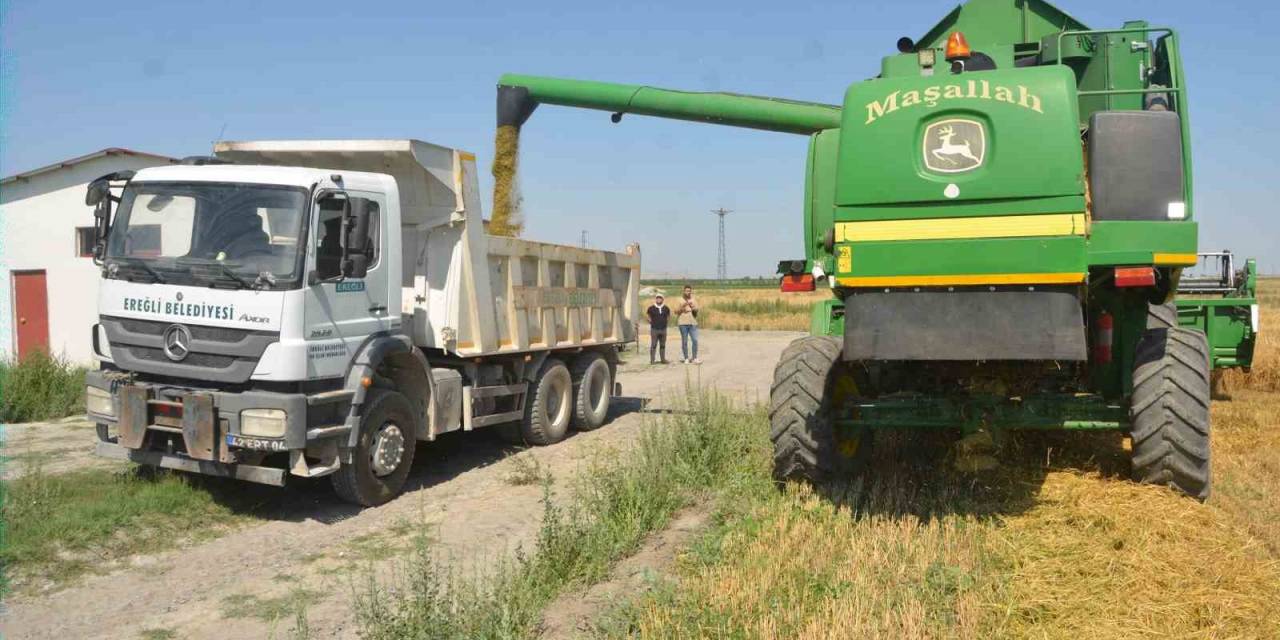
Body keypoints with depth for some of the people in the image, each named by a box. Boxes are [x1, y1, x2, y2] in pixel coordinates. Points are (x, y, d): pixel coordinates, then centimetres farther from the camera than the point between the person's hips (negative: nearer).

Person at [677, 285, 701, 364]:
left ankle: (694, 358, 0)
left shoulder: (694, 300, 9)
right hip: (683, 323, -2)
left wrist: (693, 308, -15)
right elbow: (676, 312, 1)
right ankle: (686, 358, 9)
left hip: (693, 323, 2)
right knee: (684, 341, 1)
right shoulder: (680, 300, 3)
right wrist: (682, 307, -14)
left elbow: (696, 312, 4)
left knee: (695, 340, -6)